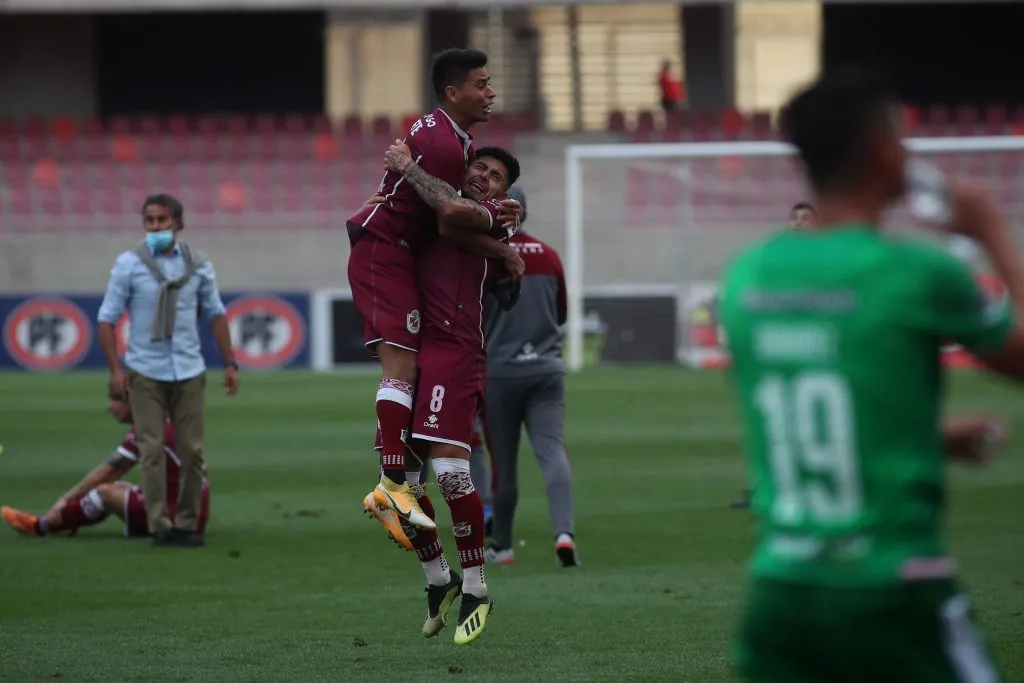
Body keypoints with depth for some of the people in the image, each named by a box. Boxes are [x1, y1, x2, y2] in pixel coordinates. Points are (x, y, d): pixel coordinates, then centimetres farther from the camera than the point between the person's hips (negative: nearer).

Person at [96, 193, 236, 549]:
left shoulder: (198, 265, 5)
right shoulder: (129, 264, -2)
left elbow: (216, 314, 13)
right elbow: (107, 318, -2)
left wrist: (230, 363, 8)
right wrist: (115, 369, -10)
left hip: (188, 372, 2)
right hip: (145, 372, -2)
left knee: (192, 450, 2)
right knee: (152, 450, -5)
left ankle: (188, 524, 11)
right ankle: (160, 527, -1)